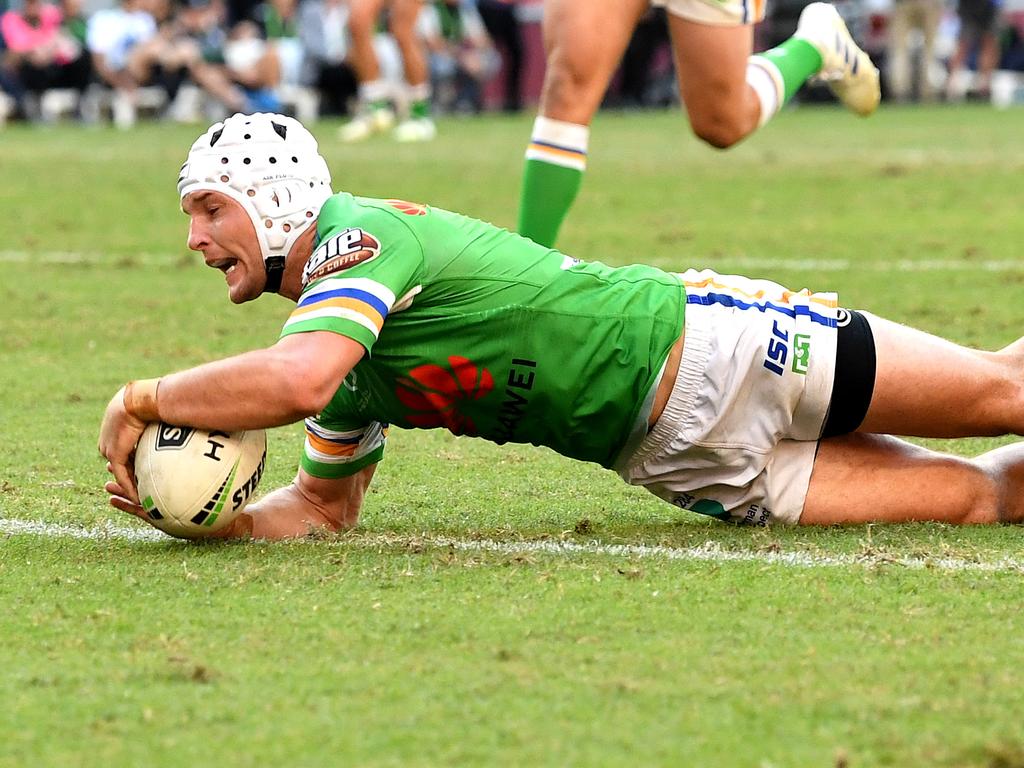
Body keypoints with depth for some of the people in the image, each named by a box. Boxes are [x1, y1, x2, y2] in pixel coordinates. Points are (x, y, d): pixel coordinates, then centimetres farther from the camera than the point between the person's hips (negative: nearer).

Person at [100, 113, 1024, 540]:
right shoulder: (352, 372, 10)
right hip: (675, 455, 6)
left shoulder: (359, 236, -18)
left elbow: (296, 376, -36)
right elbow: (326, 505, 18)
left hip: (697, 344, -6)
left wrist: (144, 399, -23)